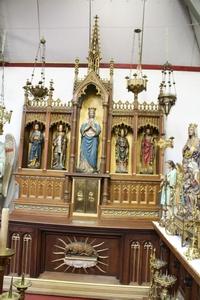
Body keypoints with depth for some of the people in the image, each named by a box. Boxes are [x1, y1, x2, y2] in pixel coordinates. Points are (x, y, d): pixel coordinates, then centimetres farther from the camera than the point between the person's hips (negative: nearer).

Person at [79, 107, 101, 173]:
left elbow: (98, 131, -4)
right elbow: (81, 130, -1)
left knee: (93, 153, -8)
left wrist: (92, 126, -11)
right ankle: (84, 167, -6)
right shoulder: (85, 122, 12)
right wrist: (88, 126, -9)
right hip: (85, 139, 1)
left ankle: (92, 168, -8)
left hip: (93, 140, -1)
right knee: (85, 153, -7)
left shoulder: (96, 123, 10)